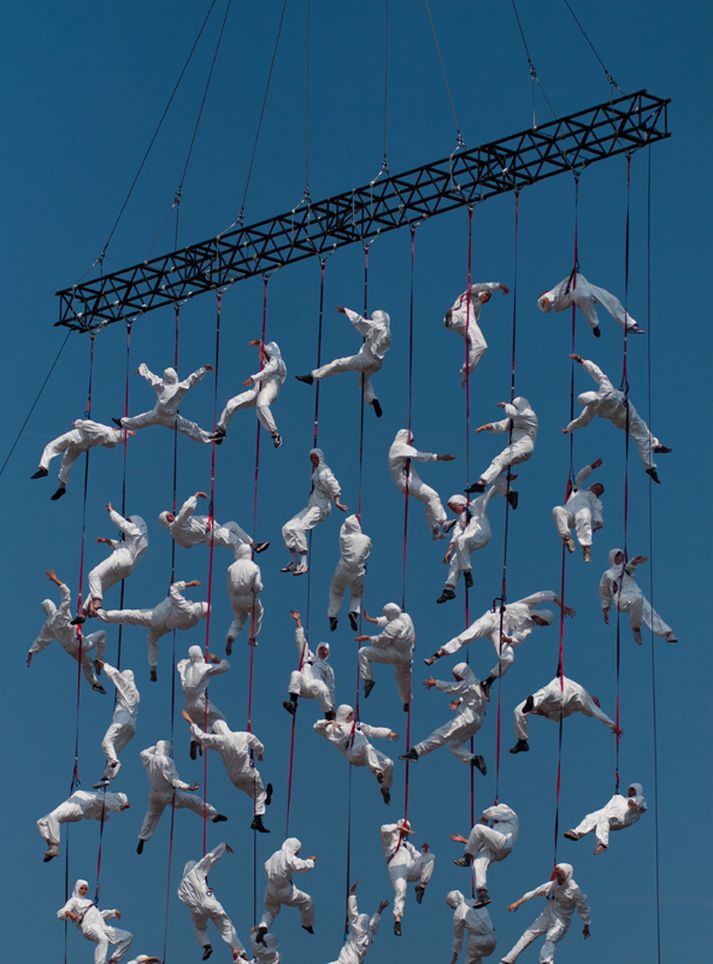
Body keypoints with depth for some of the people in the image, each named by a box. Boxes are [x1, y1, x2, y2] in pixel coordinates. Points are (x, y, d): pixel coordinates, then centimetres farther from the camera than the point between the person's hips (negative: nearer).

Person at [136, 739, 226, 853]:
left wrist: (156, 747, 20)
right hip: (169, 794, -6)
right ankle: (214, 815, 14)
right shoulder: (167, 761, -25)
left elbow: (143, 753, 19)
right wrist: (187, 786, -39)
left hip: (154, 794, 6)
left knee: (152, 815, 27)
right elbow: (173, 779, -30)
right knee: (194, 801, 6)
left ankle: (142, 840, 27)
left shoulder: (149, 759, -6)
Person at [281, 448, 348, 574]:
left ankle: (304, 565, -26)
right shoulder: (315, 471, 18)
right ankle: (294, 562, 7)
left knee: (299, 528, -26)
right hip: (311, 506, 10)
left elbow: (334, 485, -19)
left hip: (320, 507, -10)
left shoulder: (324, 471, -9)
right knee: (287, 528, 5)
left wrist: (337, 502, -27)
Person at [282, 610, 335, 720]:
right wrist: (298, 621, 23)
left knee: (323, 690, -37)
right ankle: (293, 702, -40)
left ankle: (329, 716, -20)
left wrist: (331, 706, 10)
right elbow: (300, 641, 28)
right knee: (295, 674, -31)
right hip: (302, 687, 1)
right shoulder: (309, 656, 32)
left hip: (315, 687, -1)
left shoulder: (328, 668, 27)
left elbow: (330, 687, 19)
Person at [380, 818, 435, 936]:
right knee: (400, 891, -30)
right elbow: (384, 829, 1)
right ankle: (397, 919, -39)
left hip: (410, 868, 5)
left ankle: (421, 886, -22)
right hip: (397, 867, -5)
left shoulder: (408, 845, 39)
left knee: (430, 857, -15)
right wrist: (398, 827, 2)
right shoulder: (391, 838, 24)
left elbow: (420, 858, 29)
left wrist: (425, 851, 10)